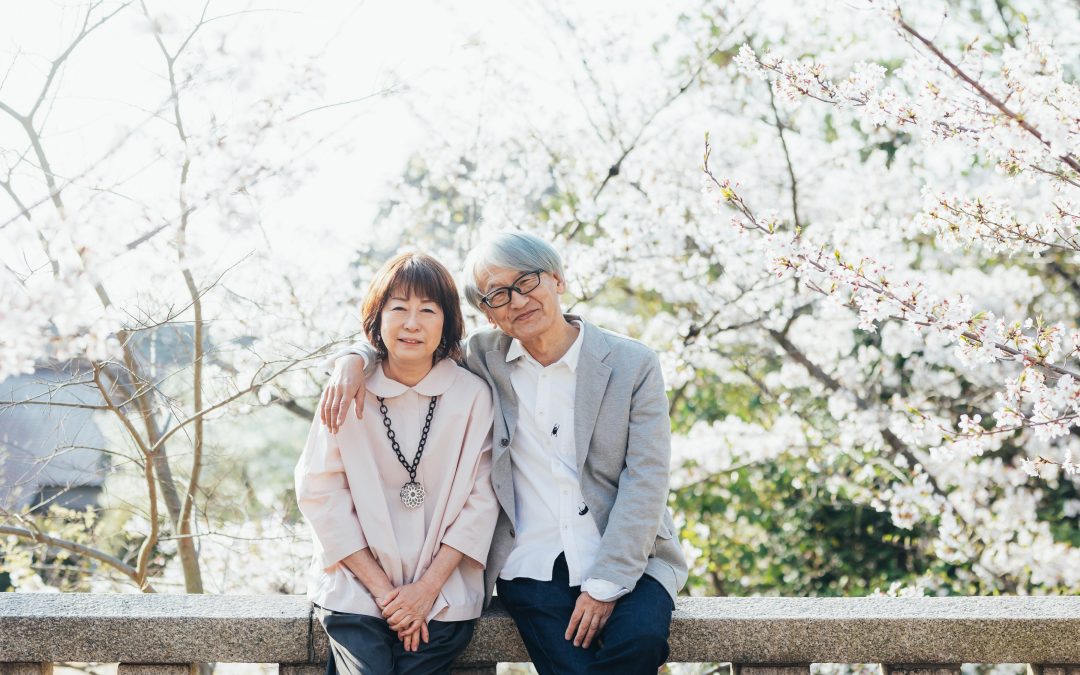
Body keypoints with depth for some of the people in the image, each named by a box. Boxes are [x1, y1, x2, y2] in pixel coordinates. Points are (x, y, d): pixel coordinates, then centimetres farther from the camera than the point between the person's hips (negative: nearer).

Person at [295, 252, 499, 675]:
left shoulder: (472, 395, 1)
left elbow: (481, 500, -1)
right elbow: (320, 493, -3)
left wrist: (427, 588, -8)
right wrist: (381, 588, -8)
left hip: (443, 591, 1)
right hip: (356, 588, -1)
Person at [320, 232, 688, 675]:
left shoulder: (633, 364, 2)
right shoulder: (482, 360, 7)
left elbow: (645, 479, -4)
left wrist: (606, 584, -12)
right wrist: (354, 360, -4)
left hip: (628, 557, -1)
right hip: (532, 568, 1)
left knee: (638, 639, -29)